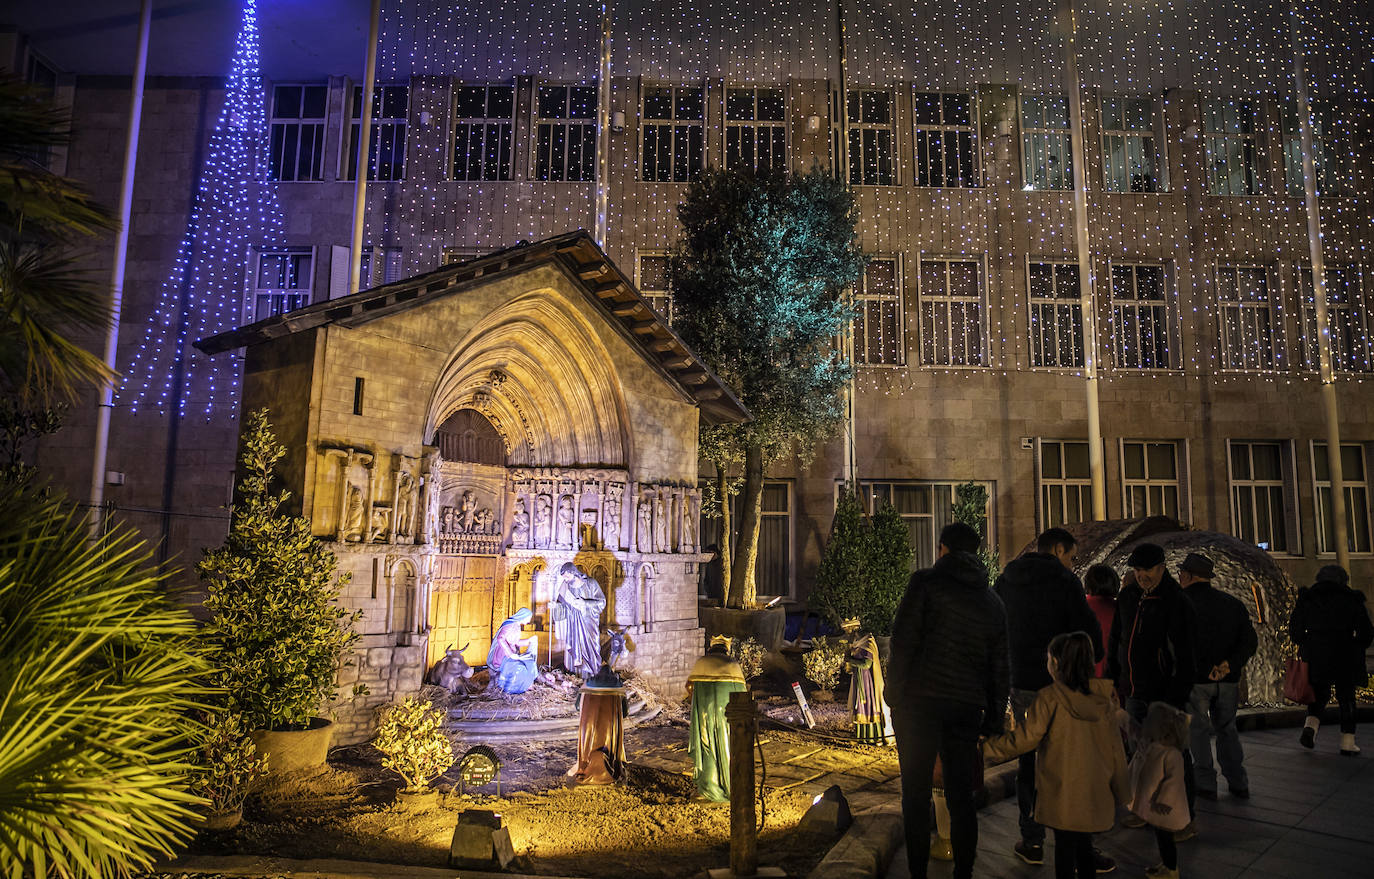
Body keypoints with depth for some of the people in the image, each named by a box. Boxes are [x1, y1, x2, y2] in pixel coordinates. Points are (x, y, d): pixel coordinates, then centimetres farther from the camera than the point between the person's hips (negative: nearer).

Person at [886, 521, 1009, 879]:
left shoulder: (925, 582, -3)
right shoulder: (992, 601, 14)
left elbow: (904, 641, -12)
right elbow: (999, 666, 14)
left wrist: (895, 691, -6)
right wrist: (993, 718, 18)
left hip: (919, 701, -5)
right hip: (966, 707, 5)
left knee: (915, 795, 3)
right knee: (961, 797, 12)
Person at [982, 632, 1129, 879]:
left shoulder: (1049, 698, -14)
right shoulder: (1104, 695, 0)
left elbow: (1025, 738, -12)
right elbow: (1115, 744, 6)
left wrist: (987, 748, 0)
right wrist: (1117, 789, 16)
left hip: (1063, 793, -5)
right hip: (1095, 792, 5)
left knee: (1065, 846, 4)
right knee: (1084, 845, 17)